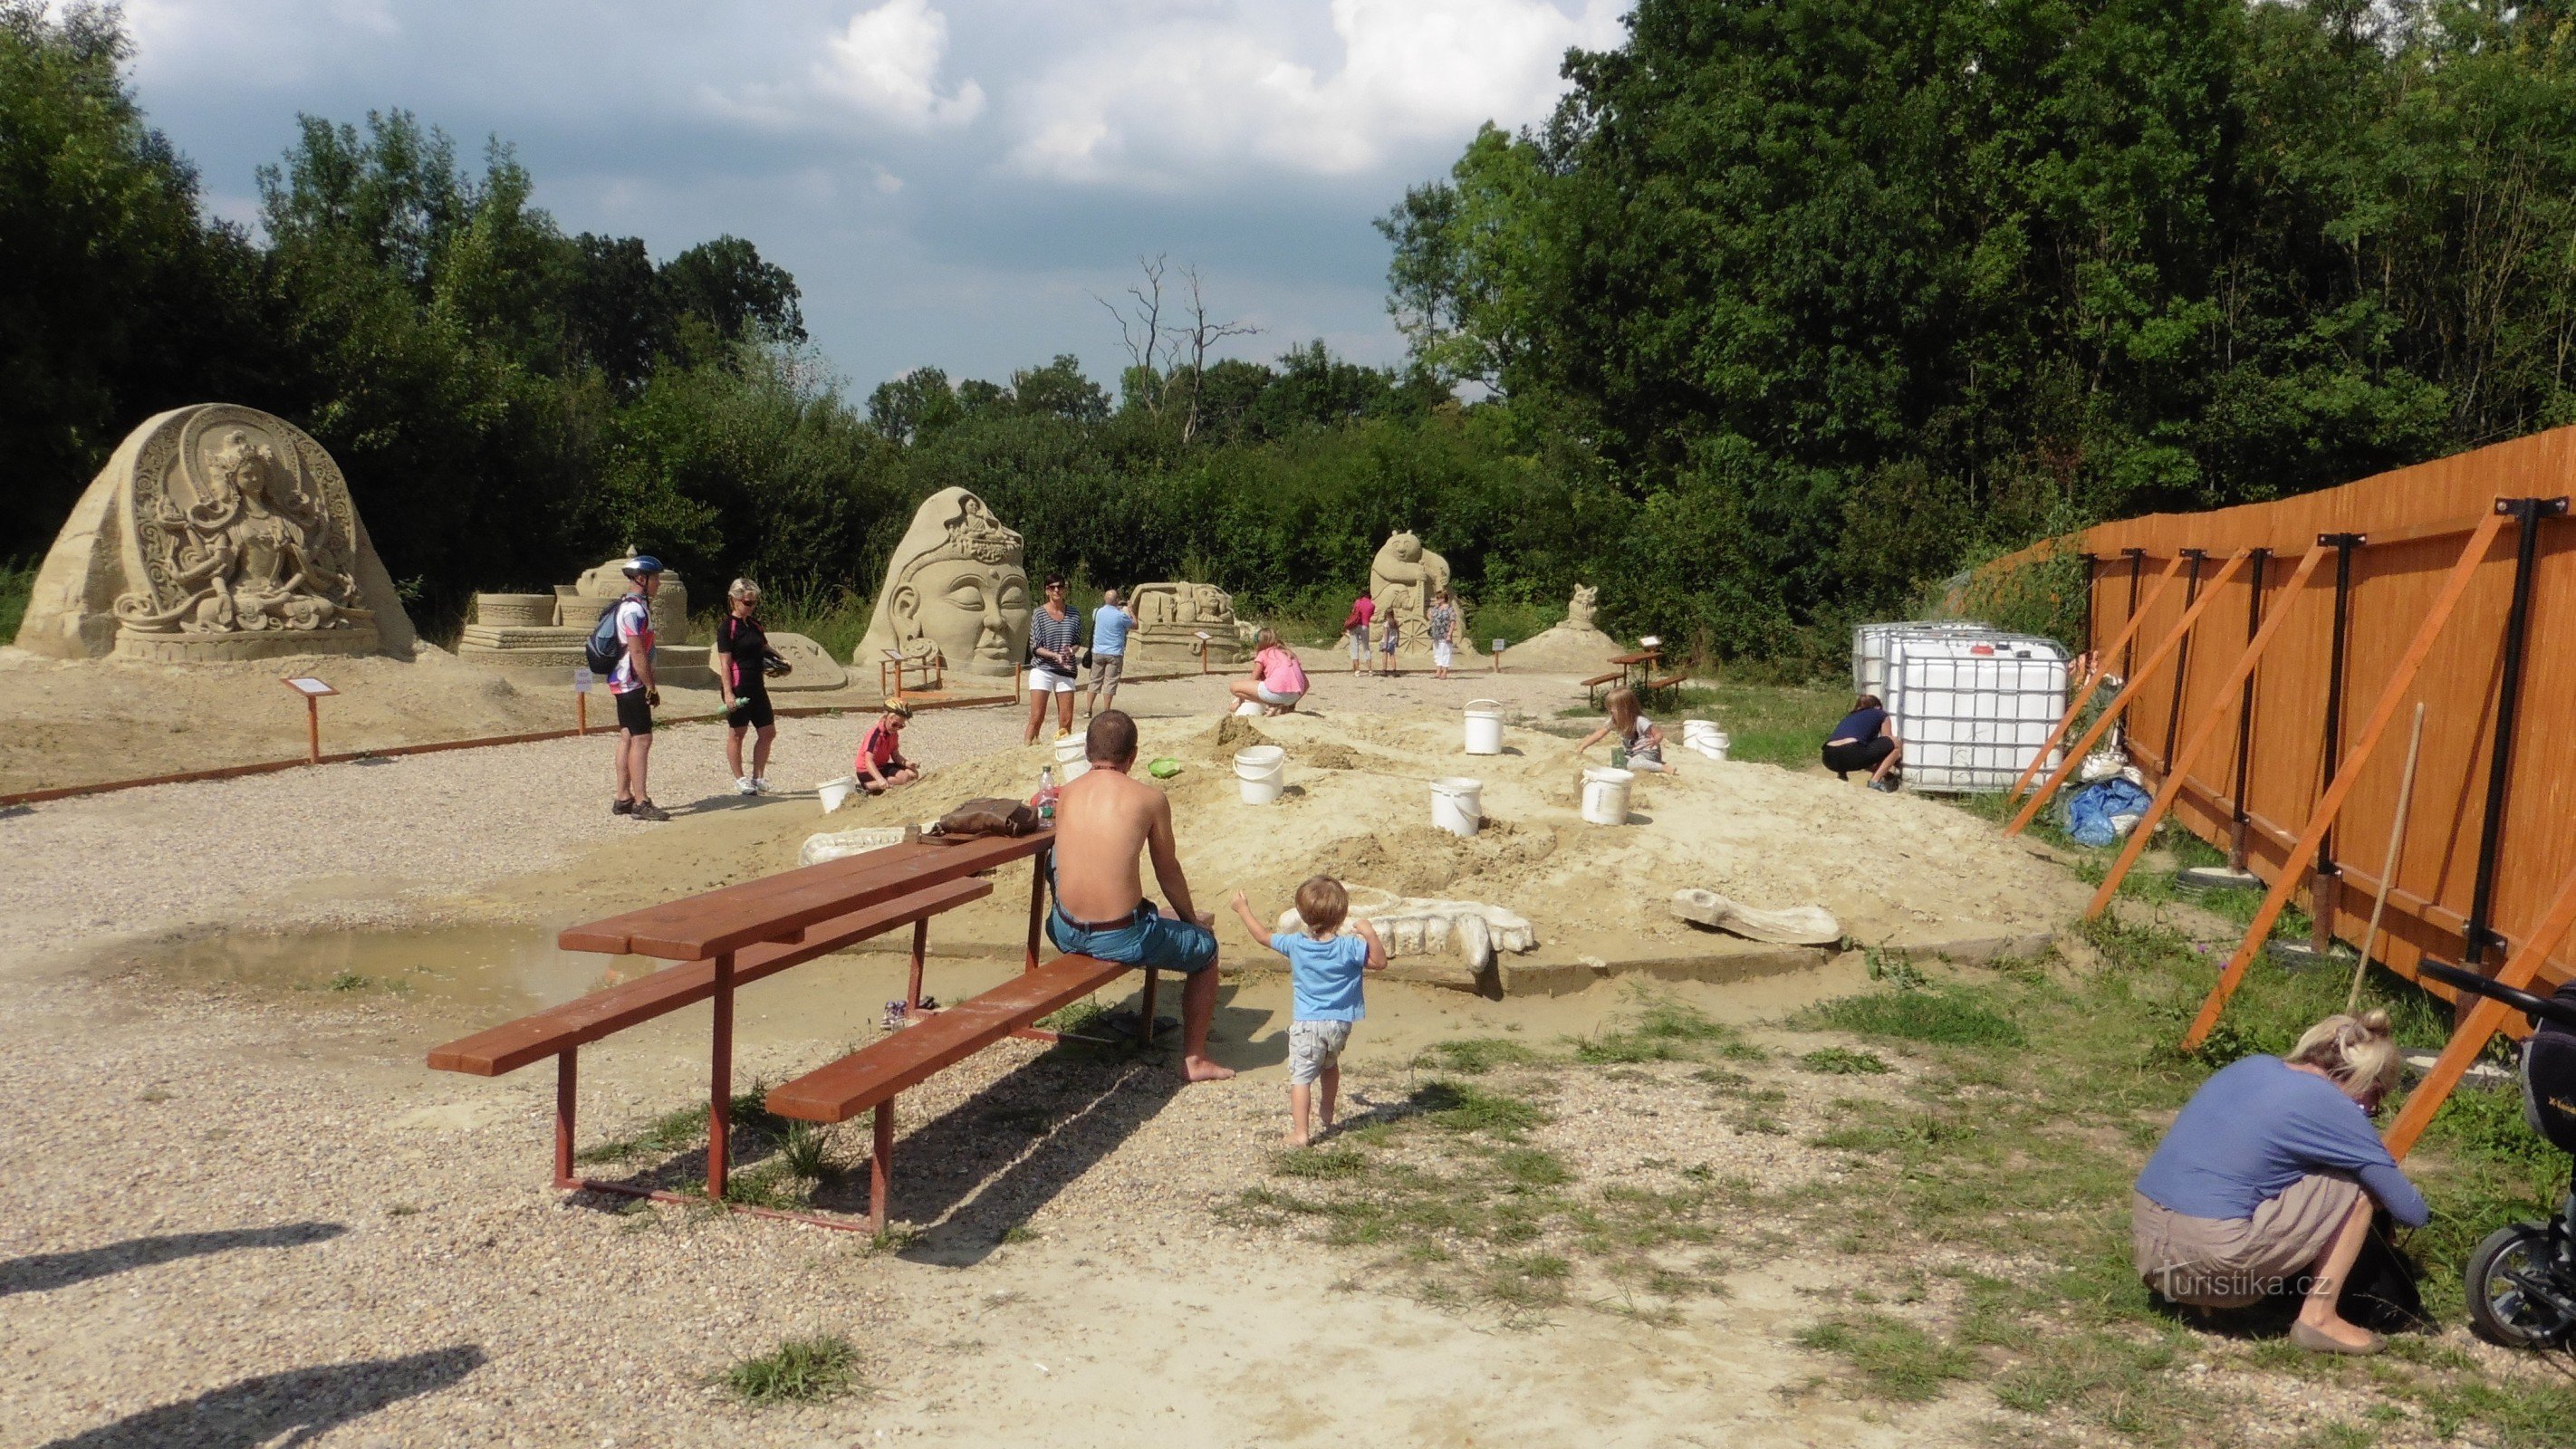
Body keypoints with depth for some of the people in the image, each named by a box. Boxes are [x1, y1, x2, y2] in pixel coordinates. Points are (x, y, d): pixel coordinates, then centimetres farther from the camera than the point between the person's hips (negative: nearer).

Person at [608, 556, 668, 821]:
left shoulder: (634, 606, 16)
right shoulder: (634, 609, -17)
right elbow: (637, 653, -21)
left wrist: (649, 685, 19)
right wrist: (651, 687, -16)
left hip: (623, 683, 11)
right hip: (632, 683, -11)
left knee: (628, 738, 12)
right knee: (641, 739, -11)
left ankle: (623, 799, 16)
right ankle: (641, 802, -12)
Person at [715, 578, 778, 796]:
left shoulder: (755, 624, 13)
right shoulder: (727, 627, -10)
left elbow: (764, 650, 27)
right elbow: (725, 663, -14)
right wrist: (728, 693, -19)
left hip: (757, 686, 8)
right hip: (737, 686, -8)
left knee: (768, 732, 8)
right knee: (737, 733, 4)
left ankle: (757, 776, 18)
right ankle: (740, 779, 14)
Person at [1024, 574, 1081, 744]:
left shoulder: (1074, 615, 6)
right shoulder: (1039, 614, -3)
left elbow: (1078, 642, 14)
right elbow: (1035, 647, -4)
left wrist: (1071, 650, -9)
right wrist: (1055, 655, -18)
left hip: (1066, 671, 3)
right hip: (1042, 669, -3)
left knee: (1066, 720, 2)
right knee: (1036, 718, -8)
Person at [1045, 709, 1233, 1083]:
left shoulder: (1067, 794, 4)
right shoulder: (1150, 799, -8)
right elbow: (1168, 873, 3)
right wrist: (1192, 920, 23)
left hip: (1067, 933, 4)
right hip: (1123, 939, -4)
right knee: (1206, 947, 22)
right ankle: (1194, 1059, 25)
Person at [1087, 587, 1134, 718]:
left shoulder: (1098, 612, 1)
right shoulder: (1120, 615, -12)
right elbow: (1135, 625, 3)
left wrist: (1116, 607, 29)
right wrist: (1131, 613, 21)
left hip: (1098, 652, 4)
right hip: (1114, 653, -4)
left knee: (1095, 681, 12)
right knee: (1110, 682, 0)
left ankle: (1088, 710, 10)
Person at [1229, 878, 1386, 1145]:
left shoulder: (1295, 943, -6)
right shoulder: (1349, 947, -11)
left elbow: (1263, 936, 9)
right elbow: (1380, 963, -8)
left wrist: (1244, 910, 22)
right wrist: (1370, 935, -19)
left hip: (1306, 1025, -2)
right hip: (1339, 1024, 2)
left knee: (1301, 1077, -4)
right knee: (1330, 1066, 28)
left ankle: (1300, 1132, -12)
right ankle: (1327, 1117, 41)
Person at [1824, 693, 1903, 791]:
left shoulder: (1850, 717, 37)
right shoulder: (1881, 715, 22)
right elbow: (1887, 746, 27)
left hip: (1829, 759, 7)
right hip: (1850, 755, -7)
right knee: (1897, 743, 11)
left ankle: (1841, 775, 19)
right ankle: (1875, 781, 4)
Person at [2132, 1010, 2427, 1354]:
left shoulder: (2252, 1066, 15)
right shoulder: (2334, 1108, -4)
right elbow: (2413, 1213, 4)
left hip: (2144, 1242, 8)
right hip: (2208, 1259, -7)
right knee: (2355, 1188, 7)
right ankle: (2319, 1320, 10)